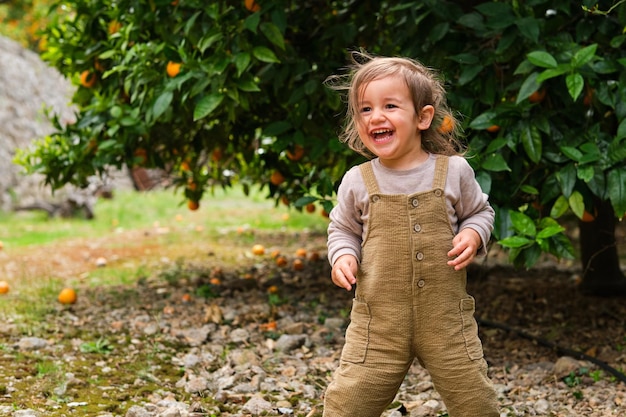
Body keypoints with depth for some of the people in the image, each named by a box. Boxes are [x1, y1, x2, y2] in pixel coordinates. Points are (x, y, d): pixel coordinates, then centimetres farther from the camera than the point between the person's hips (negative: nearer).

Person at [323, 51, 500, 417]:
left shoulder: (453, 171, -1)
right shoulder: (357, 182, -1)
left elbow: (481, 211, 15)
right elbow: (343, 229, 15)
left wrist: (473, 235, -6)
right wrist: (343, 256, -4)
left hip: (447, 317, 0)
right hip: (379, 319, 0)